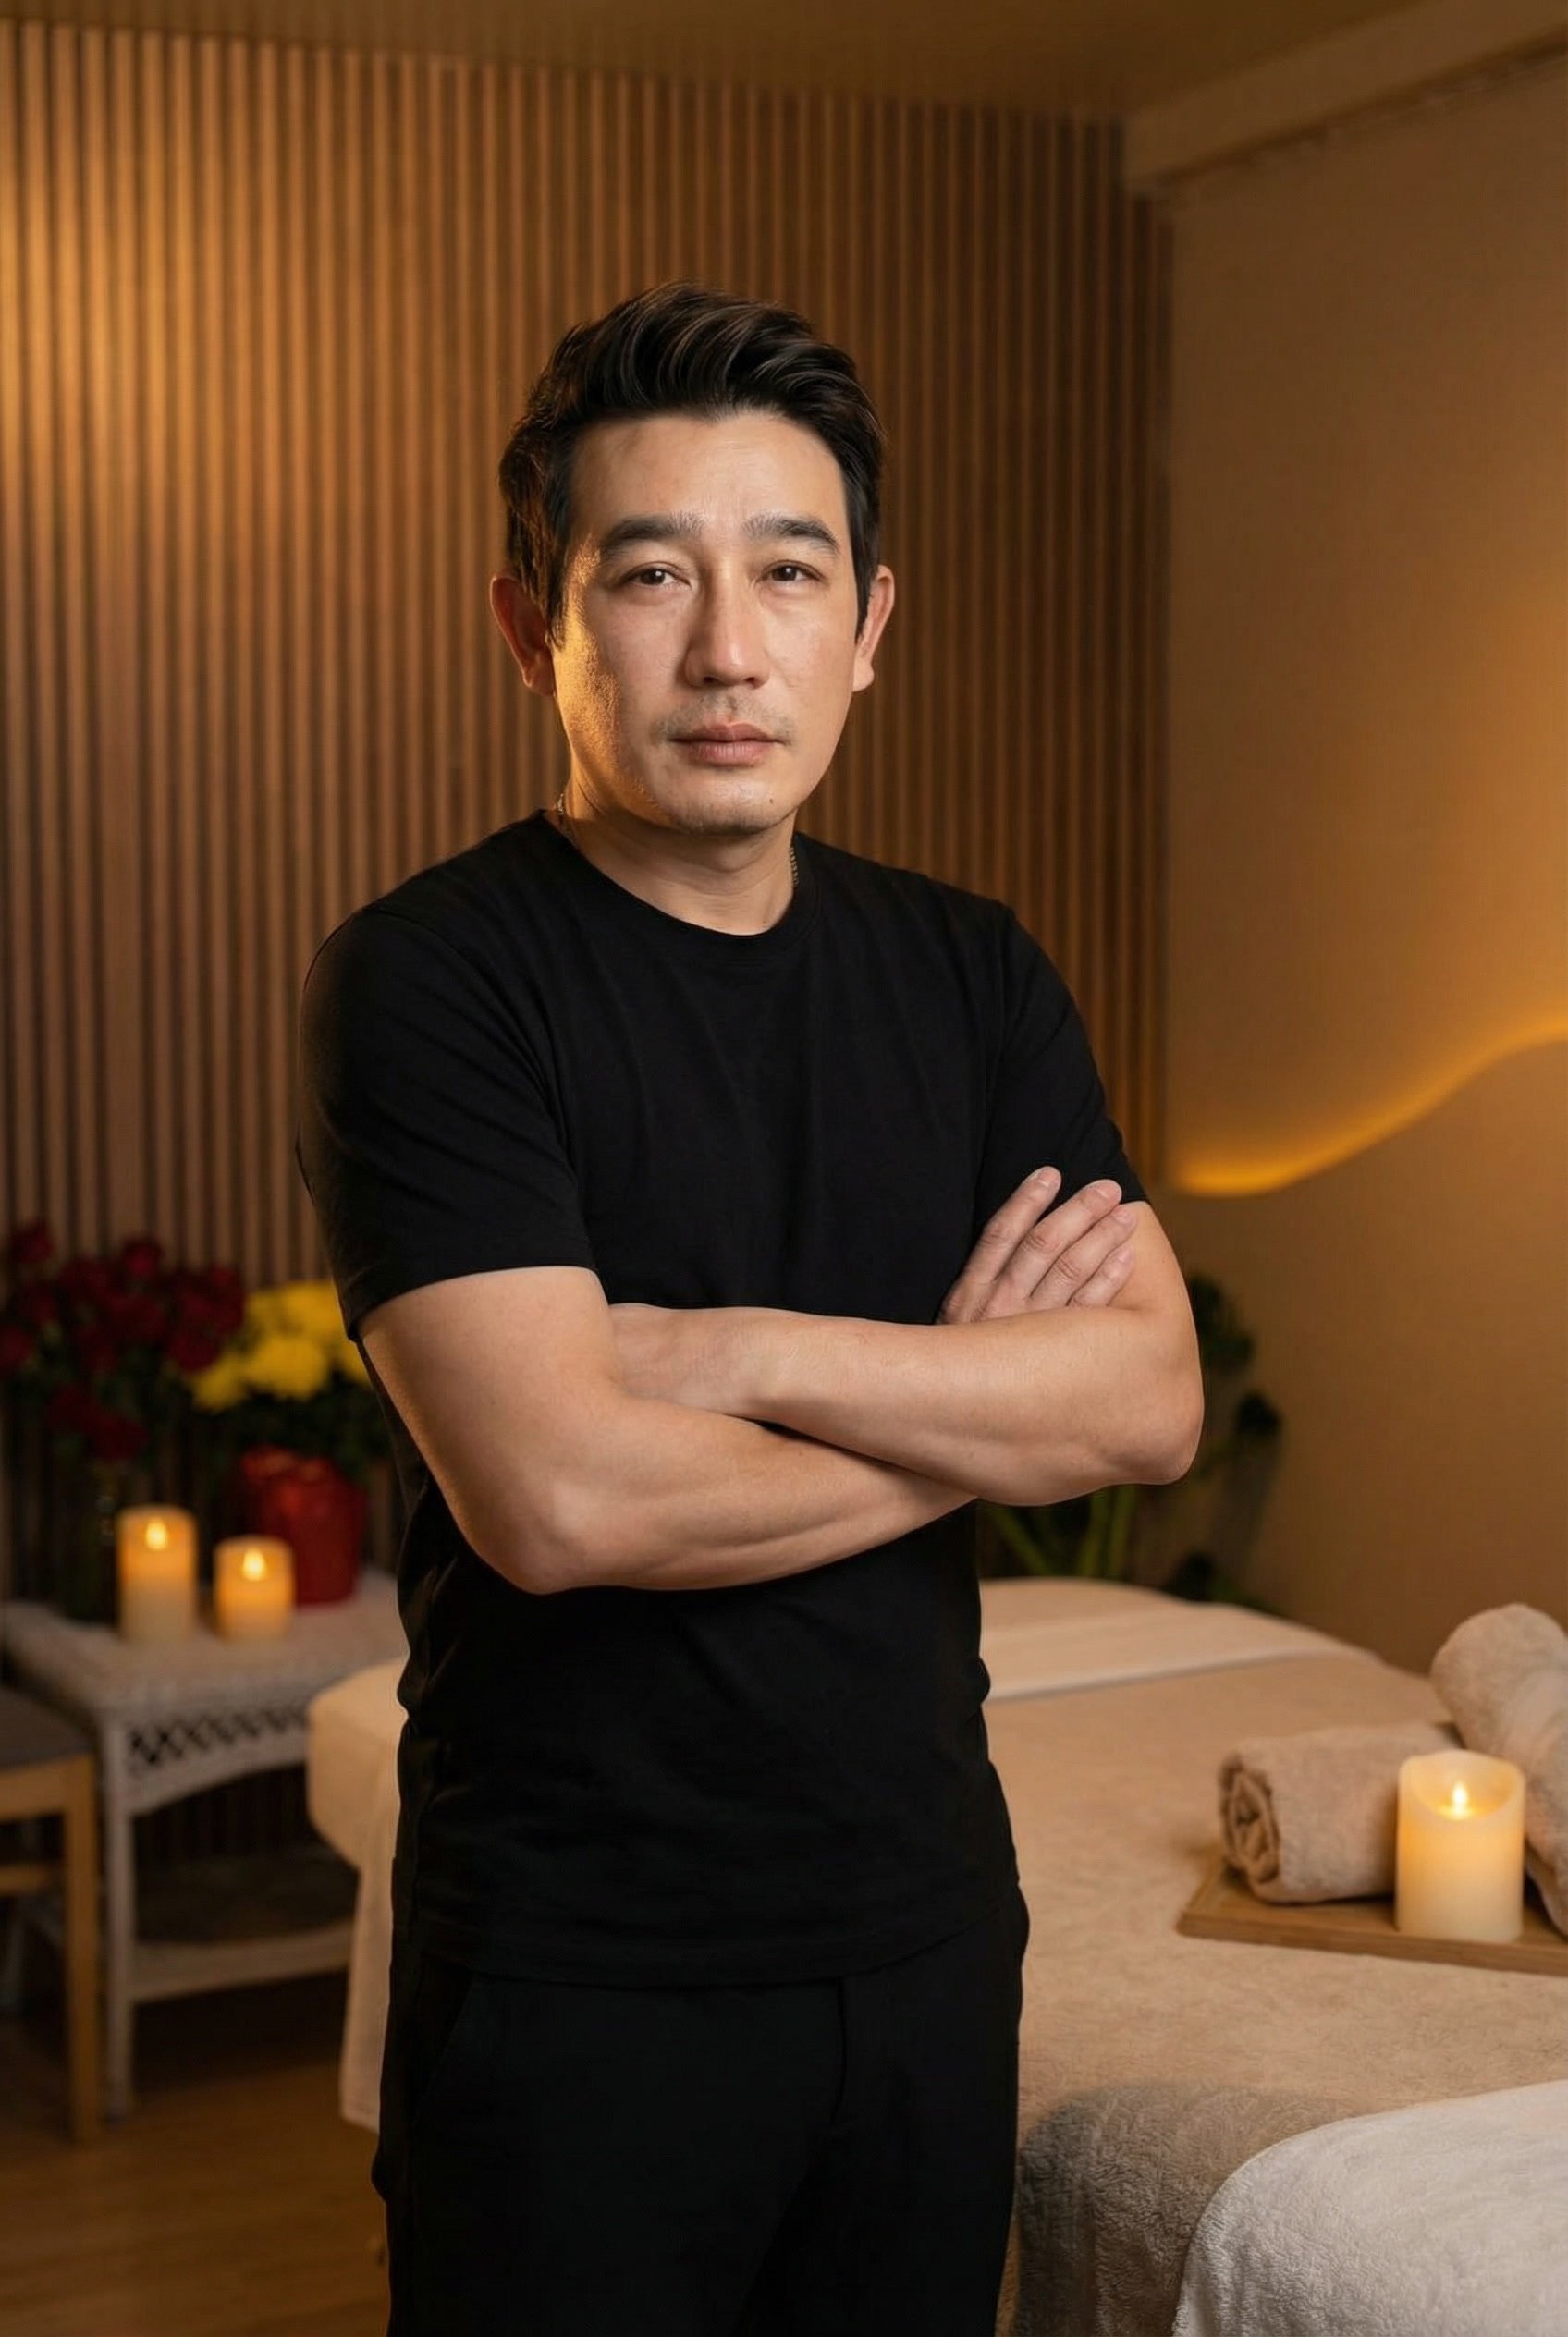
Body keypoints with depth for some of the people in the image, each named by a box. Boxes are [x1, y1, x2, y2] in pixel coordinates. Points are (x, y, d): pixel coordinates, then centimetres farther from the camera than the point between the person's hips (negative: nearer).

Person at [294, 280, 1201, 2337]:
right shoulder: (428, 979, -13)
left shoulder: (973, 975, 4)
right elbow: (559, 1497, -24)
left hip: (929, 1918, 5)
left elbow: (1151, 1399, -6)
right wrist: (970, 1399, -10)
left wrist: (746, 1353, -18)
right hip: (581, 1976, -5)